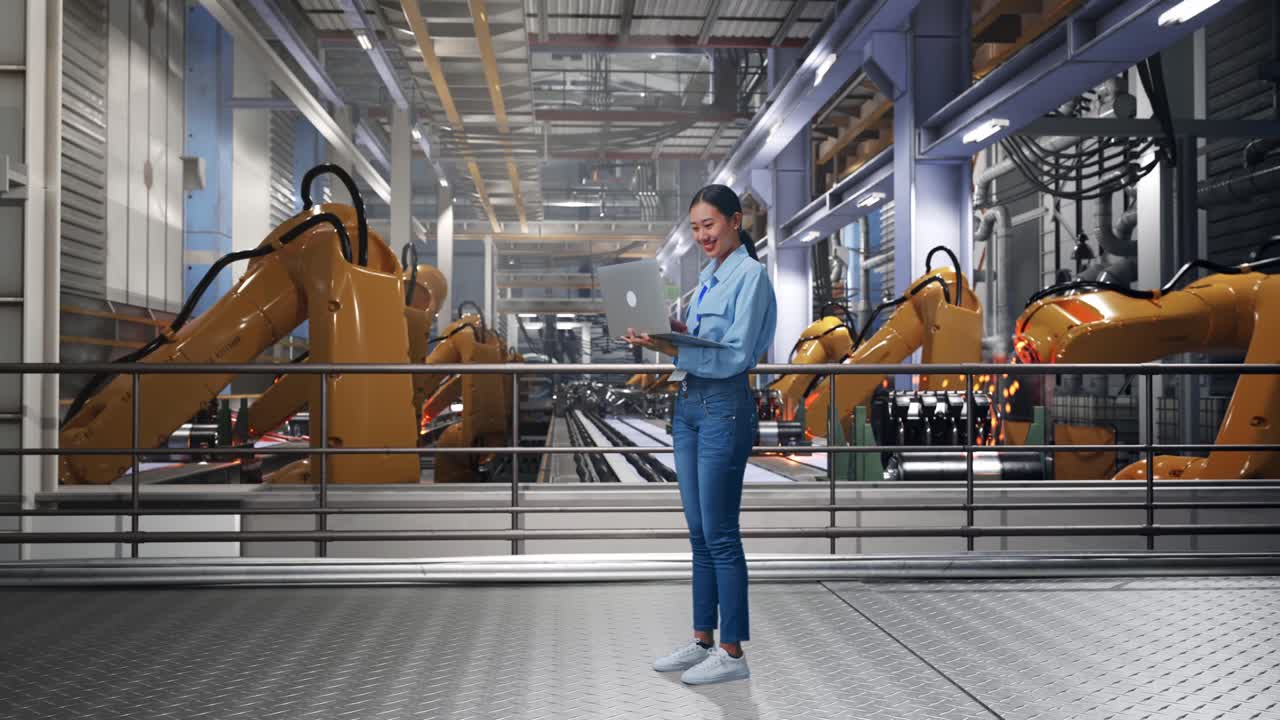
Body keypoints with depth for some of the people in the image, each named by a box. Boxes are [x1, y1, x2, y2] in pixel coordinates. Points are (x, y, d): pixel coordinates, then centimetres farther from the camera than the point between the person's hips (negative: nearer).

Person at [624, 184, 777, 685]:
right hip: (689, 404, 9)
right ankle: (703, 640, 24)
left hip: (724, 408, -9)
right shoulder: (708, 274, 16)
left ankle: (732, 651, 8)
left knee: (720, 534, -3)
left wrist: (670, 348, -25)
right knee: (698, 531, 13)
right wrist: (671, 331, 0)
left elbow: (736, 355, -18)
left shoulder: (749, 274, -10)